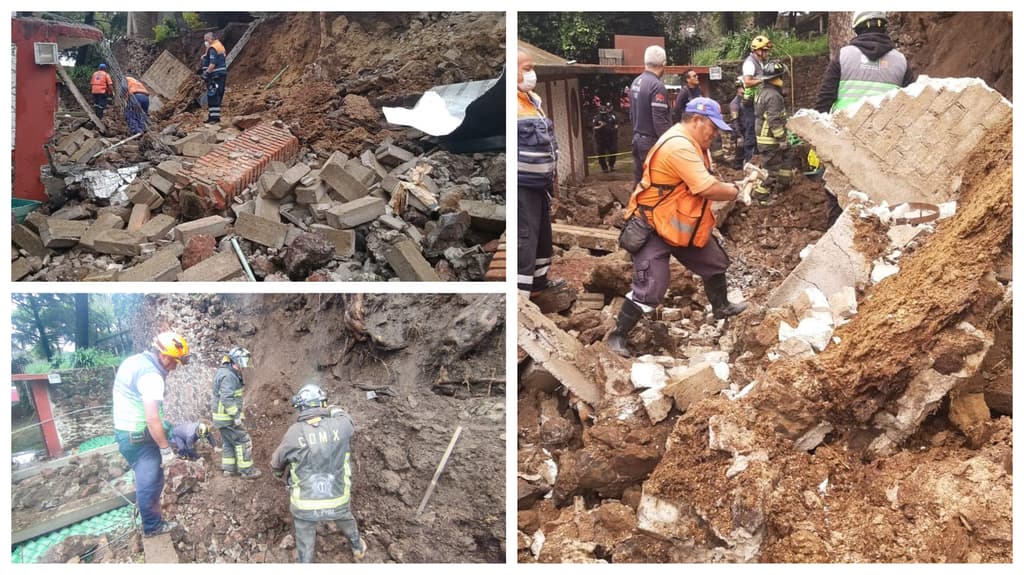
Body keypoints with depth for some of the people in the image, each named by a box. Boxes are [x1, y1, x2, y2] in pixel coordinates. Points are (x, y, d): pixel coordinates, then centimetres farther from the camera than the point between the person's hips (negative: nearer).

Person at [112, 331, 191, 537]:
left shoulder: (134, 361, 7)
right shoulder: (151, 375, -24)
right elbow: (152, 418, -29)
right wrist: (166, 449, -20)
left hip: (125, 432, 10)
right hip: (139, 437, -10)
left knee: (146, 479, 23)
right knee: (151, 482, 4)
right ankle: (153, 526, 16)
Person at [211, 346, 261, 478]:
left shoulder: (225, 372, 13)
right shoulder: (229, 376, -21)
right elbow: (227, 399, -28)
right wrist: (237, 417, -25)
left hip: (223, 417, 10)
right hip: (228, 417, -10)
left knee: (229, 442, 18)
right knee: (243, 441, -3)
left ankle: (228, 468, 25)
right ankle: (247, 470, 1)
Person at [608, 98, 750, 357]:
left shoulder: (690, 143, 7)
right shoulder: (679, 147, -28)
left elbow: (705, 183, 14)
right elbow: (708, 189, -29)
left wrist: (729, 187, -3)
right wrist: (735, 191, -12)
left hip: (683, 225, 11)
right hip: (653, 228, -11)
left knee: (715, 262, 21)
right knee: (650, 288, -15)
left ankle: (721, 307, 44)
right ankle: (617, 336, -2)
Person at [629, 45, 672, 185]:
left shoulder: (635, 82, 7)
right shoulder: (657, 86, -19)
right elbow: (660, 121, -23)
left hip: (638, 139, 9)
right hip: (652, 142, -9)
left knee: (639, 182, 13)